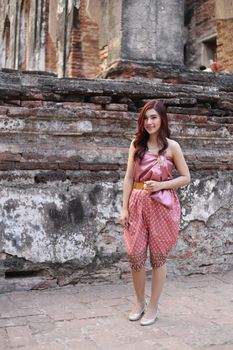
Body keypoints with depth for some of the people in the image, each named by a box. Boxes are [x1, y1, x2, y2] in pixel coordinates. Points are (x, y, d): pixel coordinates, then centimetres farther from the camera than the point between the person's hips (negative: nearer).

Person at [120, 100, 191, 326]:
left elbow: (186, 178, 1)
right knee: (135, 255, 3)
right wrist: (124, 208, -1)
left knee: (158, 257, 6)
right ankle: (139, 302, 25)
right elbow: (129, 177, 5)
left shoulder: (172, 146, -1)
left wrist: (160, 185, -13)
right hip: (138, 204, 2)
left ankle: (153, 306, 21)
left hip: (162, 205, -2)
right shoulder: (136, 144, 6)